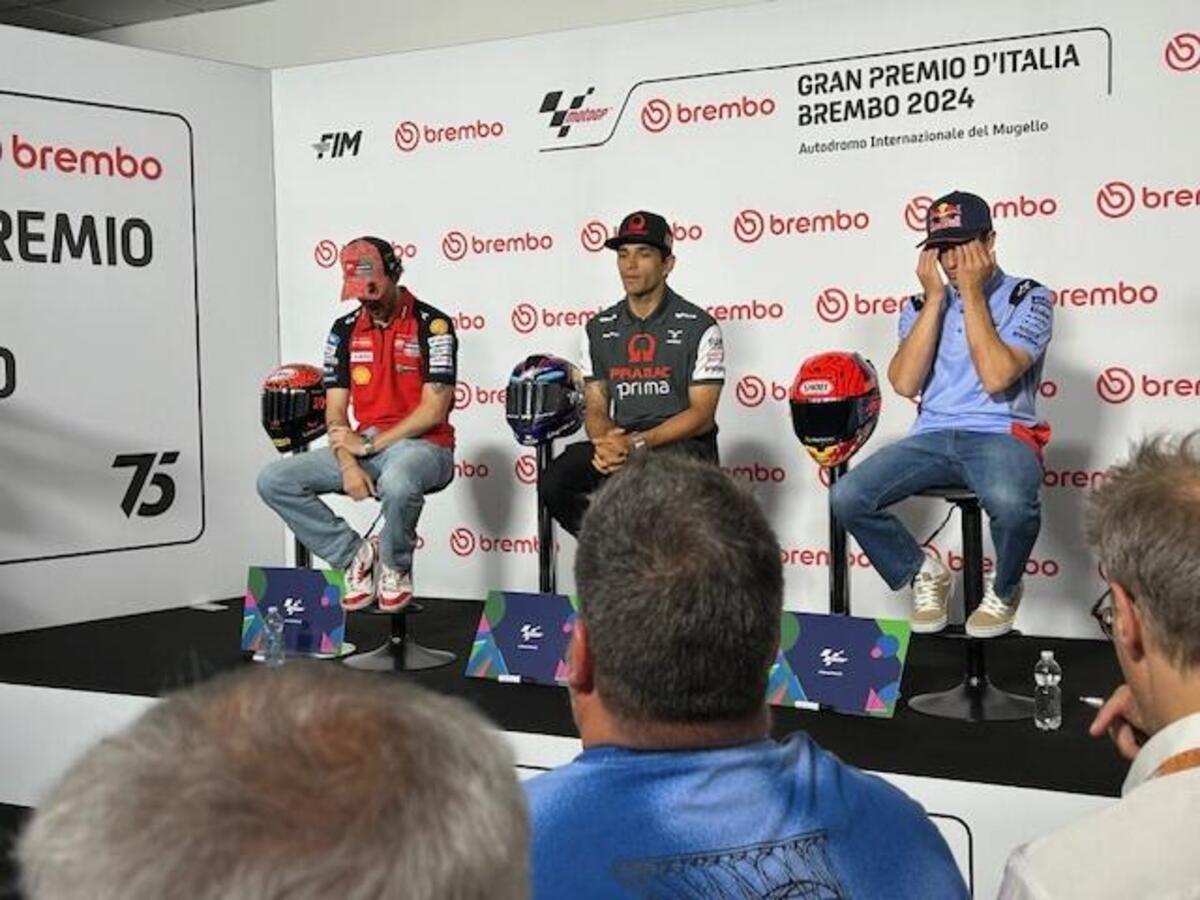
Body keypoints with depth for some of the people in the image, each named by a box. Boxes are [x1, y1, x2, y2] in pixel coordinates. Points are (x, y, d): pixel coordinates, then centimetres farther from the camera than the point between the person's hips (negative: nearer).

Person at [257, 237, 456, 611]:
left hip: (422, 446, -6)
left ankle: (396, 566, -9)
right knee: (273, 481, -11)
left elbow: (433, 411, -12)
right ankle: (354, 554, 0)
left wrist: (370, 445, -13)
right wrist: (348, 465, -12)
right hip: (364, 447, 6)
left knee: (396, 483, -42)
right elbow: (335, 413, 7)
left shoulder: (432, 326, -7)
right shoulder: (345, 331, 10)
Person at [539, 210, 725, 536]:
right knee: (554, 481, -24)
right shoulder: (599, 329, 14)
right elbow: (595, 408, 12)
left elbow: (702, 414, -6)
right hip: (619, 445, 4)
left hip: (684, 445, -4)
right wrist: (606, 442, -13)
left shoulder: (698, 327, 0)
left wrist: (636, 443, -20)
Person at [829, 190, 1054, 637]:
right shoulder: (921, 306, 14)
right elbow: (904, 383, -2)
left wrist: (972, 293, -9)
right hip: (932, 437, 4)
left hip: (1000, 435, -4)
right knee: (846, 497, -21)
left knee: (1011, 502, -39)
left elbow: (996, 377, -14)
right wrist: (935, 298, -2)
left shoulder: (1028, 299, 2)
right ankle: (924, 573, 7)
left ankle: (1003, 589, -3)